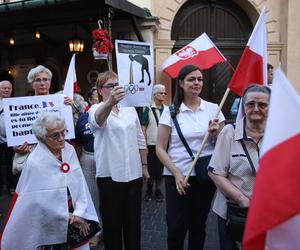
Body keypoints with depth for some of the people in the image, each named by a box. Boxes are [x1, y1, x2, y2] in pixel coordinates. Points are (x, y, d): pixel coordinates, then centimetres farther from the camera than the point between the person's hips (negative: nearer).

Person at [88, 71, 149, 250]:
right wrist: (110, 102, -53)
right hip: (110, 174, -4)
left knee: (133, 220, 16)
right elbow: (98, 119, -33)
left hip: (134, 173, 4)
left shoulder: (130, 109, 8)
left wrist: (144, 166, 12)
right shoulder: (96, 110, -6)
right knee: (113, 220, 9)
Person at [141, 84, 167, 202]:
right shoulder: (148, 110, -3)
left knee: (160, 169, 10)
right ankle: (149, 191, 24)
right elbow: (143, 128, -3)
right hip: (151, 145, -2)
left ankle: (158, 191, 25)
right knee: (150, 169, 8)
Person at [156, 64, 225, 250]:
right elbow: (160, 148, -3)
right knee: (176, 227, 3)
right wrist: (176, 173, -13)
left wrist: (215, 133, -12)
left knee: (199, 225, 15)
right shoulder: (171, 111, -3)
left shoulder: (213, 108, 3)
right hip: (177, 176, -2)